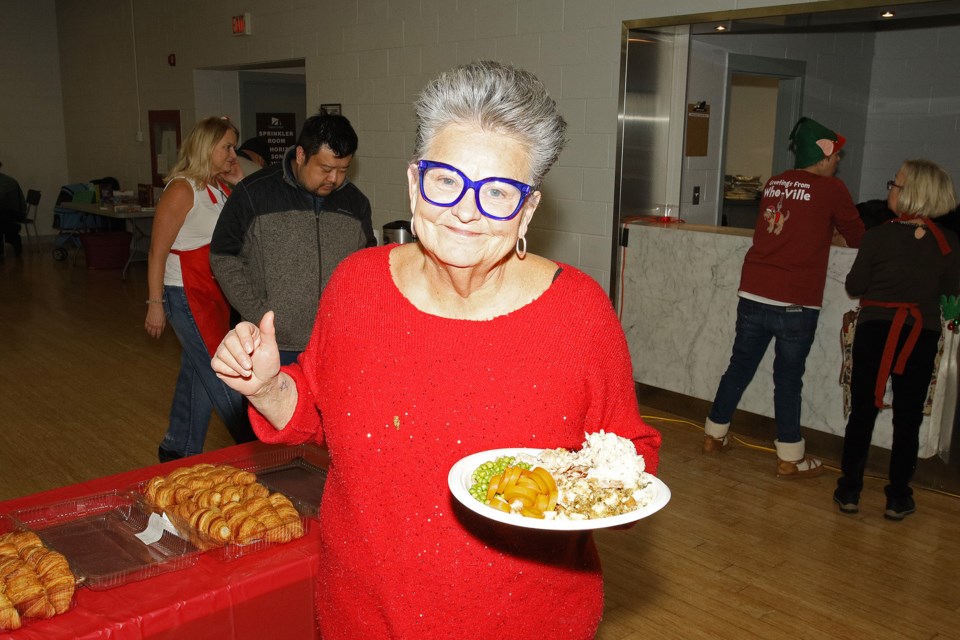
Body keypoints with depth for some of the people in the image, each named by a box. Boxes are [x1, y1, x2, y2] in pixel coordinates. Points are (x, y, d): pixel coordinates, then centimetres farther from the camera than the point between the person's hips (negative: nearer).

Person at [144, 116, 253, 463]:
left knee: (197, 375, 15)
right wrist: (155, 304, -13)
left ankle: (178, 450, 29)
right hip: (187, 295, -8)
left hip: (216, 294, 8)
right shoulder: (181, 190, -14)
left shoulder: (222, 188, 8)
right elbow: (157, 252, -13)